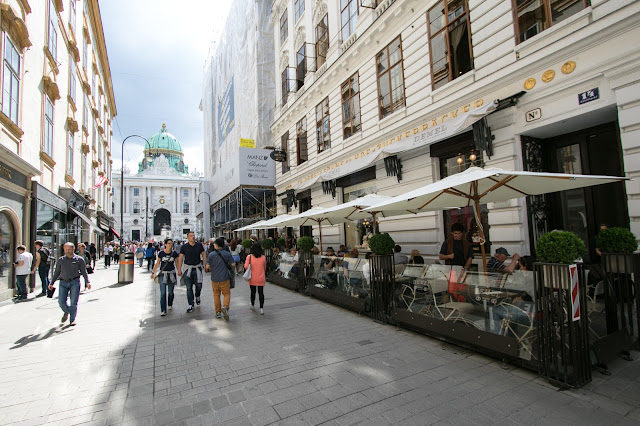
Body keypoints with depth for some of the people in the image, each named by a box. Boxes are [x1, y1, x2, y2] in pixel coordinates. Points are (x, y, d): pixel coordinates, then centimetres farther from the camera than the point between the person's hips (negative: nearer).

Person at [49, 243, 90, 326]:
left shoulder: (79, 259, 4)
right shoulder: (61, 260, 12)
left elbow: (84, 272, 3)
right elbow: (56, 273, 18)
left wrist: (87, 282, -8)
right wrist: (52, 283, 10)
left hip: (75, 282, -3)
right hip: (63, 283, 3)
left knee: (73, 302, -3)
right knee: (61, 301, -3)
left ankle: (72, 320, 9)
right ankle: (66, 312, 29)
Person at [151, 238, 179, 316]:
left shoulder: (174, 253, 0)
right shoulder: (161, 253, -2)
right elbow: (157, 263, 7)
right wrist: (153, 272, 4)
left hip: (171, 274, 1)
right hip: (162, 274, -1)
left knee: (171, 292, 11)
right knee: (163, 293, -8)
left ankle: (170, 304, 37)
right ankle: (163, 310, -4)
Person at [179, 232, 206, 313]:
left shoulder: (199, 245, 2)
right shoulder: (184, 247, -2)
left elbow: (203, 255, 9)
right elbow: (181, 258, 1)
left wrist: (205, 264, 2)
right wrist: (179, 270, -1)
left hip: (197, 268, 1)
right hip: (188, 268, -1)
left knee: (199, 285, 0)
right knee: (189, 287, 1)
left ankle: (197, 296, 33)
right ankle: (191, 305, 10)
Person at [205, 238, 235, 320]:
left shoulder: (211, 254, -6)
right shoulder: (227, 254, -5)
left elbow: (207, 266, -7)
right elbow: (233, 264, -3)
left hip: (214, 278, 1)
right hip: (224, 278, -1)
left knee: (216, 295, 13)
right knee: (227, 294, 9)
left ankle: (218, 312, 18)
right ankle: (225, 307, -14)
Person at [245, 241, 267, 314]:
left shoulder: (249, 257, -11)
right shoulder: (263, 257, -4)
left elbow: (246, 266, -16)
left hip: (252, 279, 0)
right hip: (261, 279, 0)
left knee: (253, 292, 17)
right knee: (261, 293, 7)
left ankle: (252, 305, 37)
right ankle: (261, 308, 3)